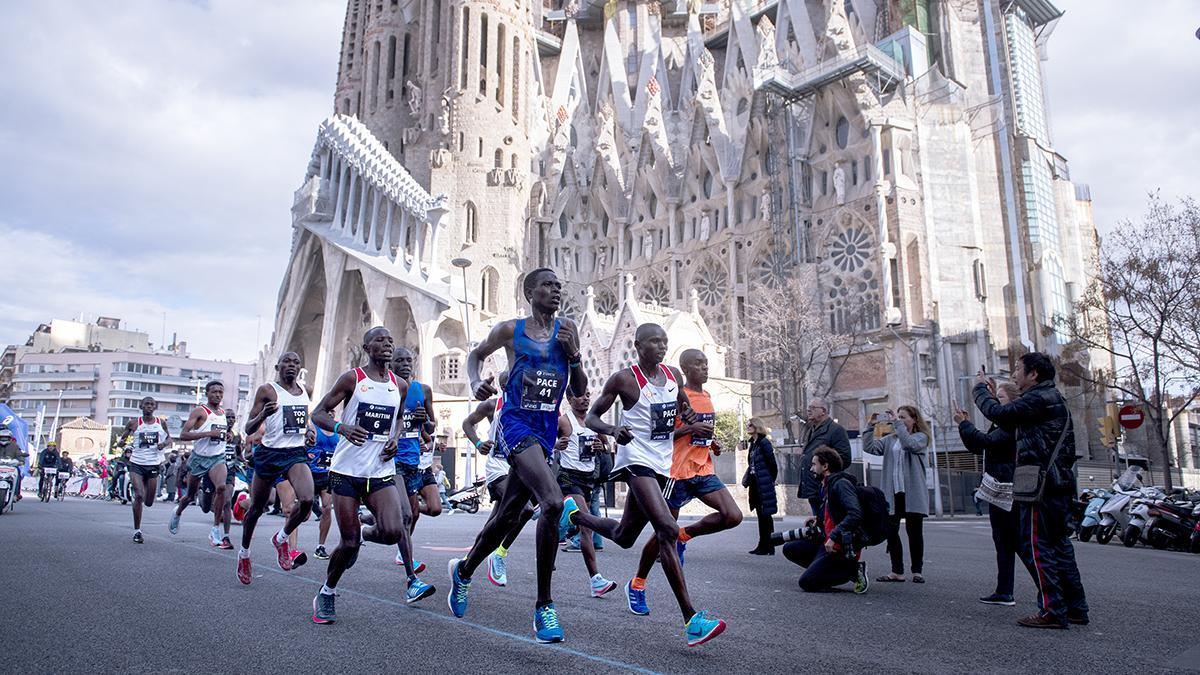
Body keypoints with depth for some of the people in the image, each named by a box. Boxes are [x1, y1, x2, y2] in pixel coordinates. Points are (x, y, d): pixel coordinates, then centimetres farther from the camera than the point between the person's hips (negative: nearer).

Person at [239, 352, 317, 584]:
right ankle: (244, 553, 37)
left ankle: (282, 538, 8)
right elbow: (249, 429, -7)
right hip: (270, 453, -3)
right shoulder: (267, 390, -6)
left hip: (297, 453, 3)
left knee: (307, 500, -20)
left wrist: (311, 432, 7)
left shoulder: (305, 391, 10)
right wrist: (263, 414, -27)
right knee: (256, 508, 11)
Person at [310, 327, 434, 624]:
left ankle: (366, 532, 18)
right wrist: (342, 428, -24)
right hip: (347, 471, -3)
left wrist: (395, 439, 2)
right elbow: (318, 413, -3)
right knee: (349, 542, -3)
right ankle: (326, 593, 25)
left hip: (381, 472, 3)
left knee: (393, 531, -18)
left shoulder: (400, 386, 8)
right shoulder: (352, 379, -5)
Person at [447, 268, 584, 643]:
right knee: (553, 503, -26)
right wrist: (475, 383, -2)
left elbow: (579, 392, 9)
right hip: (516, 423, -5)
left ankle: (463, 571, 43)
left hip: (546, 431, 5)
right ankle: (544, 608, -14)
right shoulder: (510, 330, 0)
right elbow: (476, 354, 18)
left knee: (508, 516, 14)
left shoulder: (567, 331, 8)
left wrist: (573, 354, -7)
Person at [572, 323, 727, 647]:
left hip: (662, 464, 7)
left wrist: (688, 417, 2)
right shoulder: (624, 378, -8)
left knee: (623, 537, 17)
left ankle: (574, 513, 45)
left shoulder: (674, 375, 8)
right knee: (668, 530, -24)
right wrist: (613, 430, -24)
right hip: (636, 460, -7)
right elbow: (591, 416, -2)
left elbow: (683, 405, 26)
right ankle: (691, 620, -23)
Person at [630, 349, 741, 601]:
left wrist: (713, 443, 9)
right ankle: (637, 584, 20)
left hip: (705, 471, 7)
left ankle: (684, 536, 11)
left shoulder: (707, 397, 14)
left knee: (733, 516, -11)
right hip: (679, 473, -6)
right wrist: (691, 428, -22)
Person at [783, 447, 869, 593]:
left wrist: (834, 537, -30)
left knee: (806, 583, -15)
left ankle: (853, 570, -4)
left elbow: (855, 514, -29)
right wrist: (819, 519, 11)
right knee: (789, 549, 8)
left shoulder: (841, 483, -15)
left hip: (843, 547, -10)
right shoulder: (827, 485, 17)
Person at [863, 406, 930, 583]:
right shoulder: (890, 439, 14)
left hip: (912, 493, -4)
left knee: (914, 531, 3)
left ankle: (917, 571, 13)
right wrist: (872, 426, -5)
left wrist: (897, 423, -17)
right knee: (891, 531, 2)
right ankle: (897, 571, 9)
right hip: (892, 492, 4)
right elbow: (869, 448, 2)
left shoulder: (920, 437, 3)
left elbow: (910, 444, -19)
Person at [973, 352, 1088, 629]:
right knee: (1058, 544, 14)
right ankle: (1075, 607, 20)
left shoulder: (1039, 398, -13)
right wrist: (991, 393, 14)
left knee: (1034, 545, -6)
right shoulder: (1052, 398, 20)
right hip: (1059, 484, 10)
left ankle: (1053, 611, -4)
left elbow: (999, 414, -19)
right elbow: (1013, 425, 21)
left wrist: (980, 388, -3)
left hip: (1041, 484, -10)